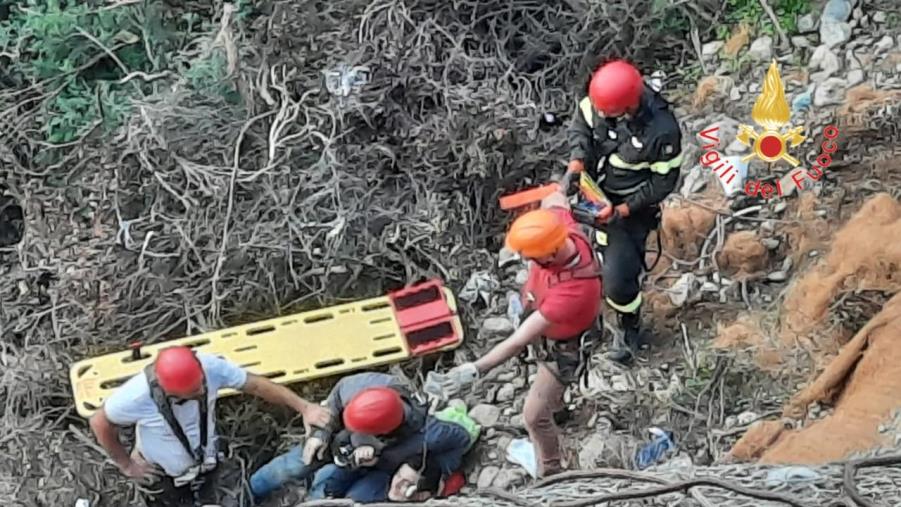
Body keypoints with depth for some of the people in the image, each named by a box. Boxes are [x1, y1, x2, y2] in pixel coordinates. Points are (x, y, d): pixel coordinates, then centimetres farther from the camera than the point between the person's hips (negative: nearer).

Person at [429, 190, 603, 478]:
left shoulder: (572, 291, -50)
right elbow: (555, 199, -6)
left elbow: (520, 340, -47)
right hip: (542, 318, 8)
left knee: (534, 416, 3)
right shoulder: (560, 226, -32)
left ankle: (550, 474, 29)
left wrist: (474, 371, -49)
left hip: (563, 348, -8)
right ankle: (554, 401, 71)